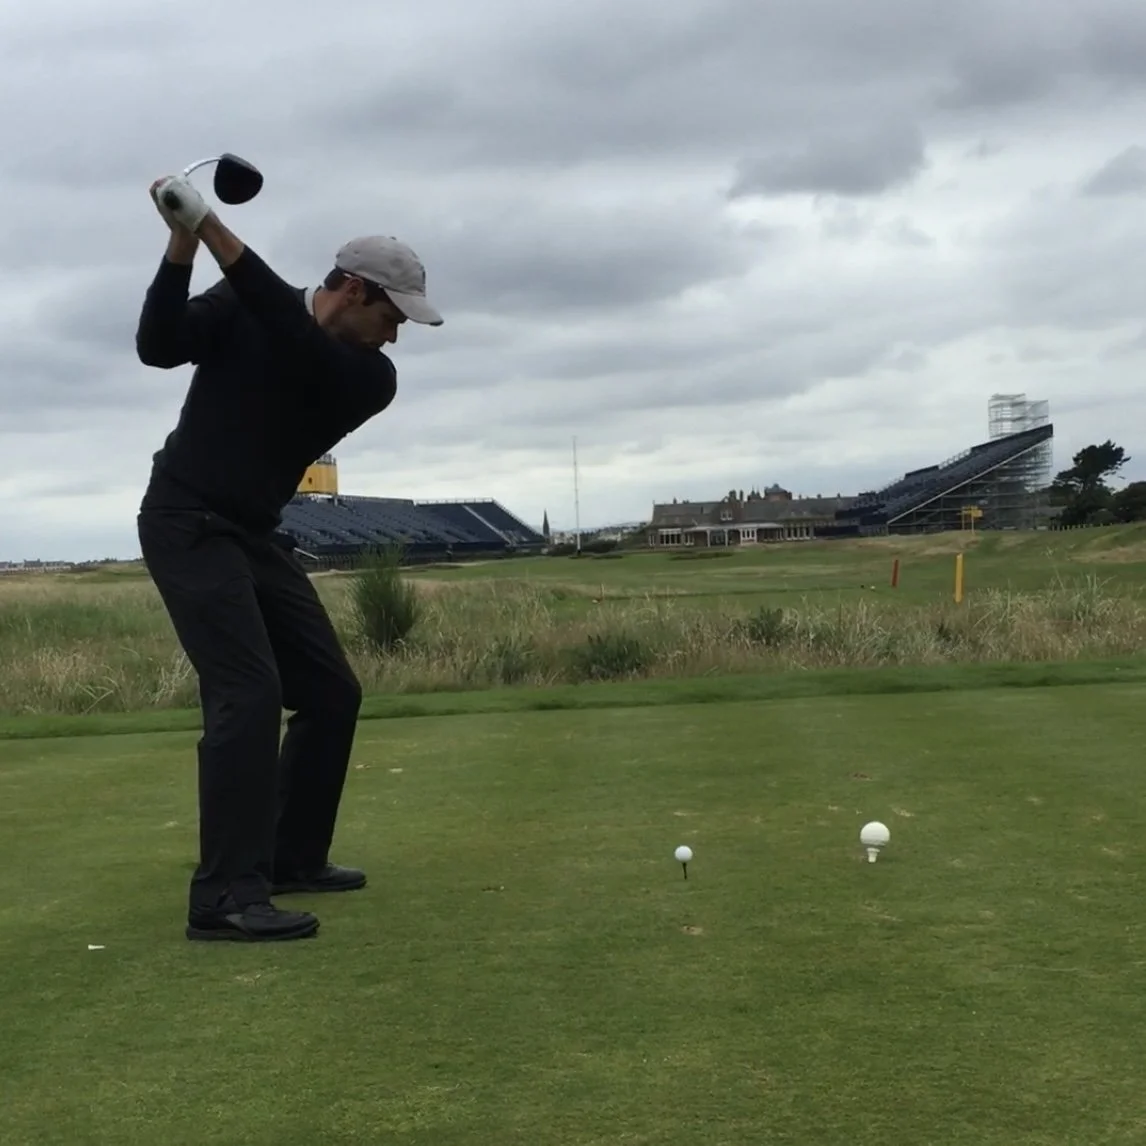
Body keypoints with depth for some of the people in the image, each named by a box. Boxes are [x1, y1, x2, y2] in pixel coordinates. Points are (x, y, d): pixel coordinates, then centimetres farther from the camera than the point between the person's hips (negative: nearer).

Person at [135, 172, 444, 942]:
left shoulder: (372, 376, -3)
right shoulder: (239, 305, -7)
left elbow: (299, 348, -22)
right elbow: (159, 346, -20)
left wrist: (216, 232, -31)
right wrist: (183, 244, -31)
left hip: (257, 534, 7)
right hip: (186, 524, -7)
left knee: (331, 692, 8)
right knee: (250, 691, -20)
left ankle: (293, 856, 22)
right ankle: (226, 897, -21)